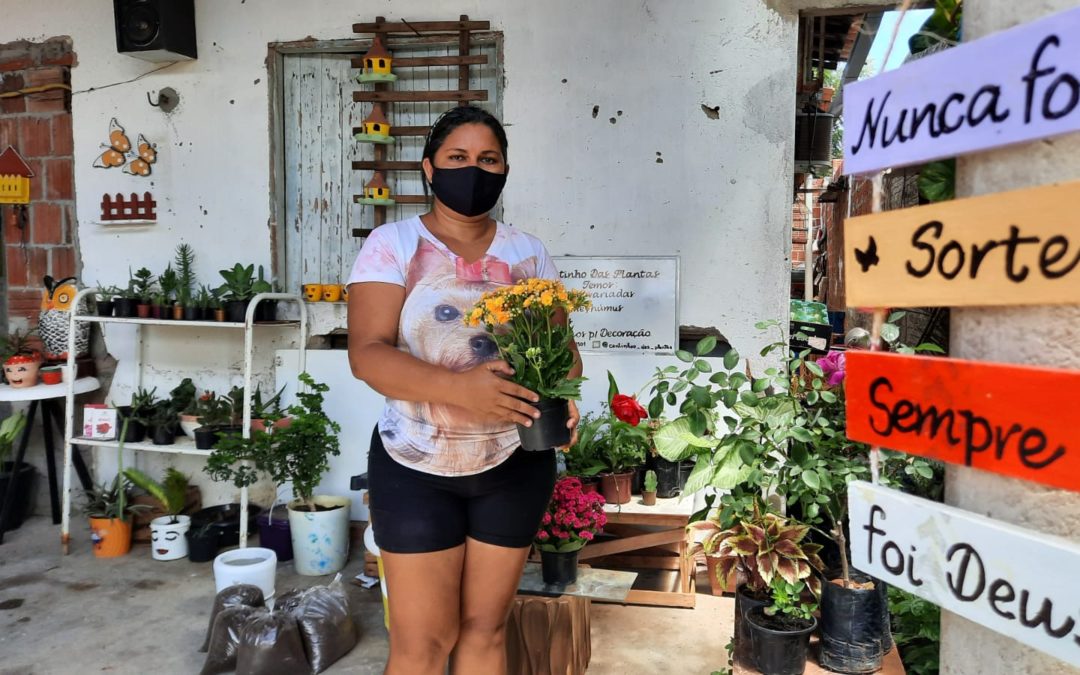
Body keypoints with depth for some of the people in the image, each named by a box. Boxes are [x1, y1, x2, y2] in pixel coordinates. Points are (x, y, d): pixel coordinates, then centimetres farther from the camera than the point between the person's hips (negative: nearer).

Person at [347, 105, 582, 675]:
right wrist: (458, 387, -32)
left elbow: (562, 347, 5)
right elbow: (367, 353, -16)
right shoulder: (393, 245, -6)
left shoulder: (528, 254, 5)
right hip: (416, 468, -2)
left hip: (515, 466, 3)